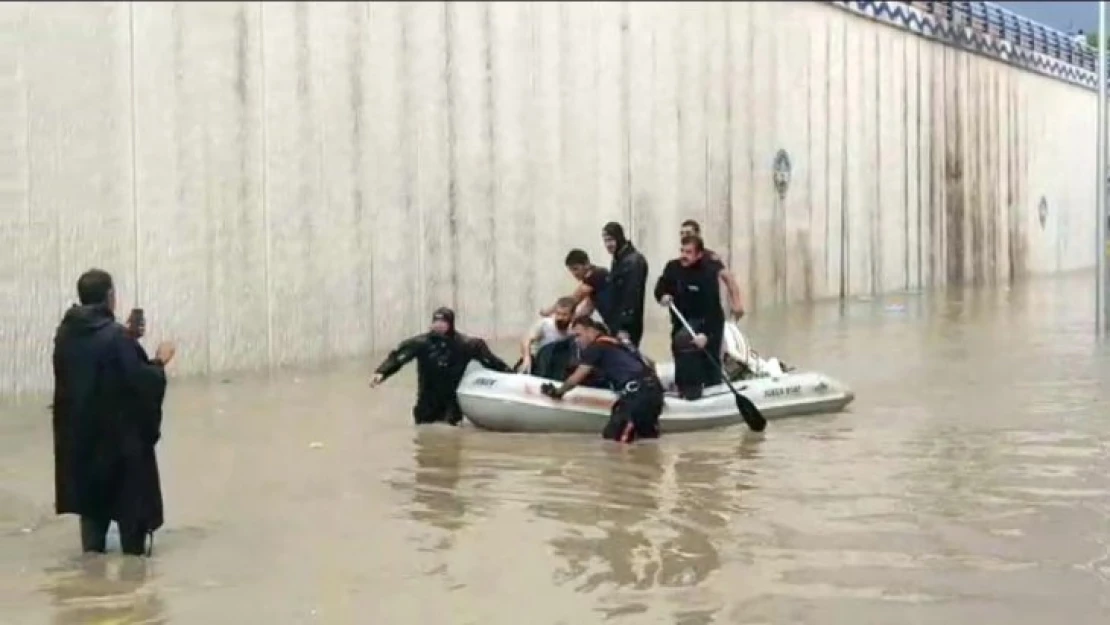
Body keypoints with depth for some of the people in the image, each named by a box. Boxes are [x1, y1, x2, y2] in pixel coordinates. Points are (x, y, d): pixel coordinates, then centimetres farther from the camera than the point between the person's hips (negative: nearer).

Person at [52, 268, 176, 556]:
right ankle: (134, 550, 14)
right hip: (121, 431, -6)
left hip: (79, 431, 6)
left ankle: (92, 551, 23)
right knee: (130, 495, 8)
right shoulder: (116, 336, -20)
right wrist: (159, 361, -3)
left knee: (90, 489, 18)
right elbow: (142, 381, -21)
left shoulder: (66, 333, 1)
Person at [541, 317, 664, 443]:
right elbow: (650, 363, 32)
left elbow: (577, 378, 5)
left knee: (611, 434, -3)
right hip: (654, 390, 8)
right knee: (646, 433, 22)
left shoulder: (596, 346, 2)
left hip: (637, 391, -8)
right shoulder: (617, 344, 27)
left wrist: (557, 392, 19)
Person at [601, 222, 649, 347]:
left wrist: (624, 328, -25)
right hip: (617, 324, 9)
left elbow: (632, 297, -22)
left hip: (628, 327, -9)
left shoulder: (633, 262, -17)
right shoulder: (618, 260, 13)